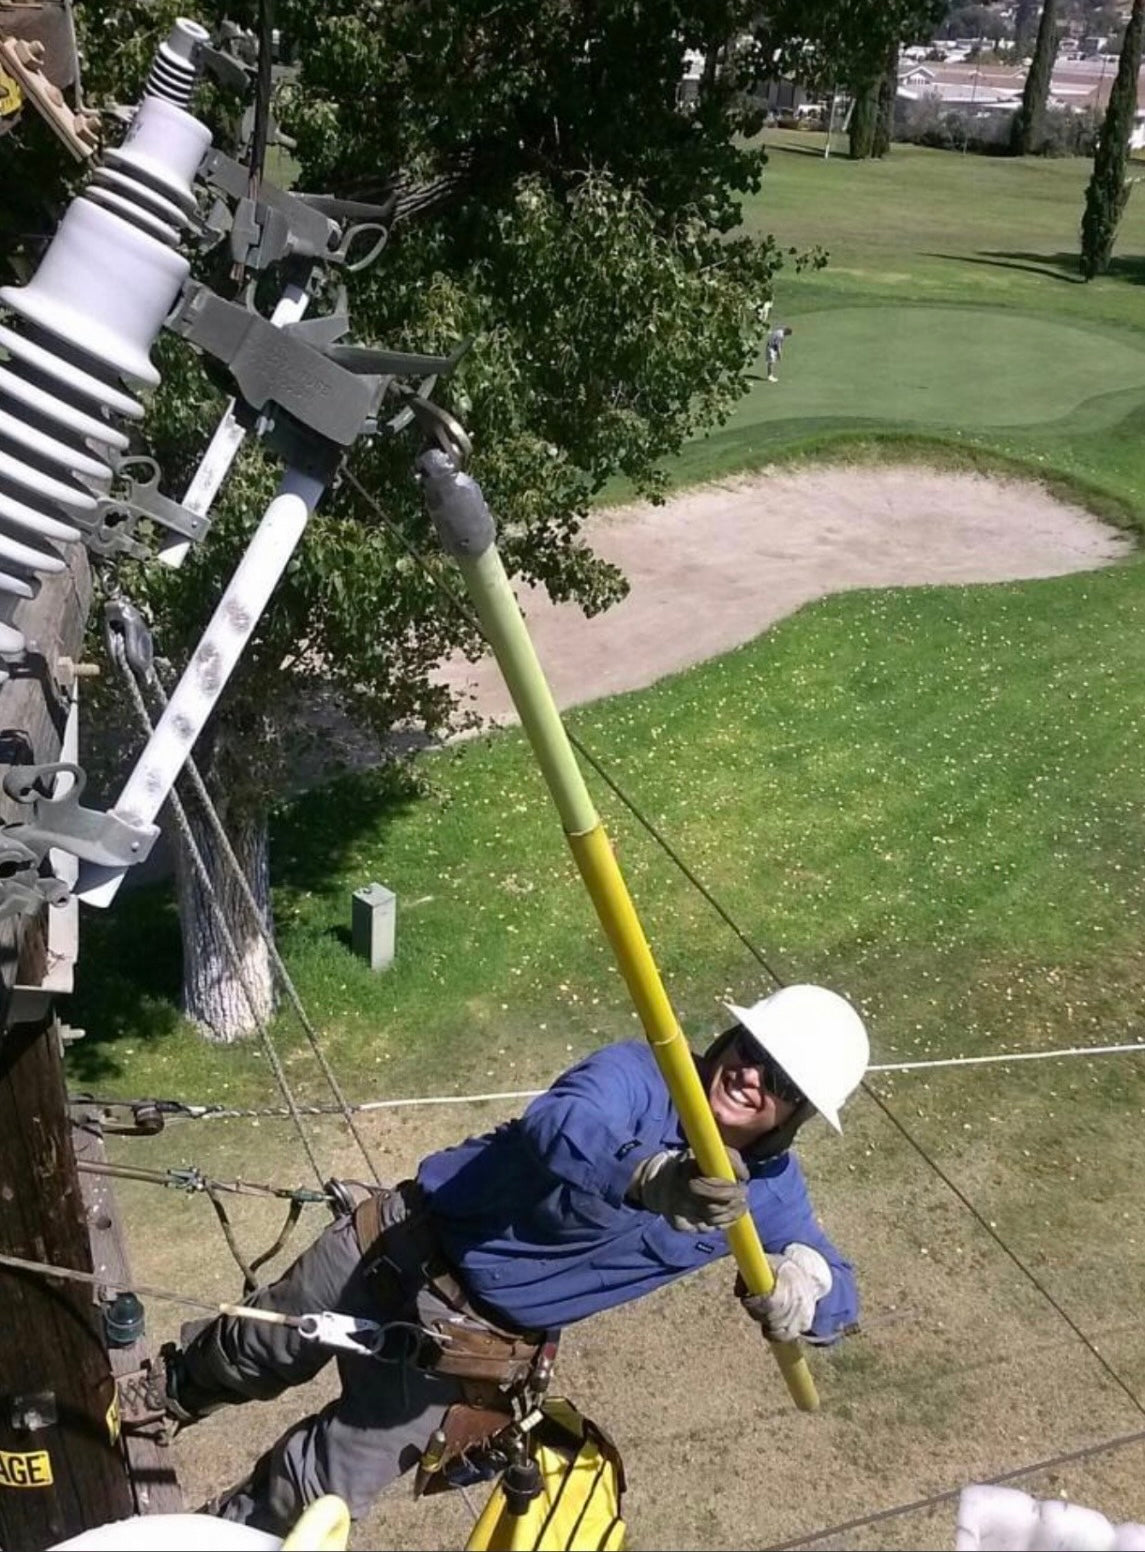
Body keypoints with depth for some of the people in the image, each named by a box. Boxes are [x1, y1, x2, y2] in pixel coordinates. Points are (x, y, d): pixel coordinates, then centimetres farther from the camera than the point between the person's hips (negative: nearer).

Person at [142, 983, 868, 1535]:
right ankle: (169, 1387, 57)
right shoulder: (639, 1074, -23)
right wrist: (649, 1178, -64)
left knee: (322, 1490, 5)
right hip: (404, 1248, -2)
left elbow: (840, 1295, -7)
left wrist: (806, 1279, -32)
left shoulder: (766, 1191, -11)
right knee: (258, 1351, 22)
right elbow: (558, 1129, -43)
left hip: (467, 1343, 2)